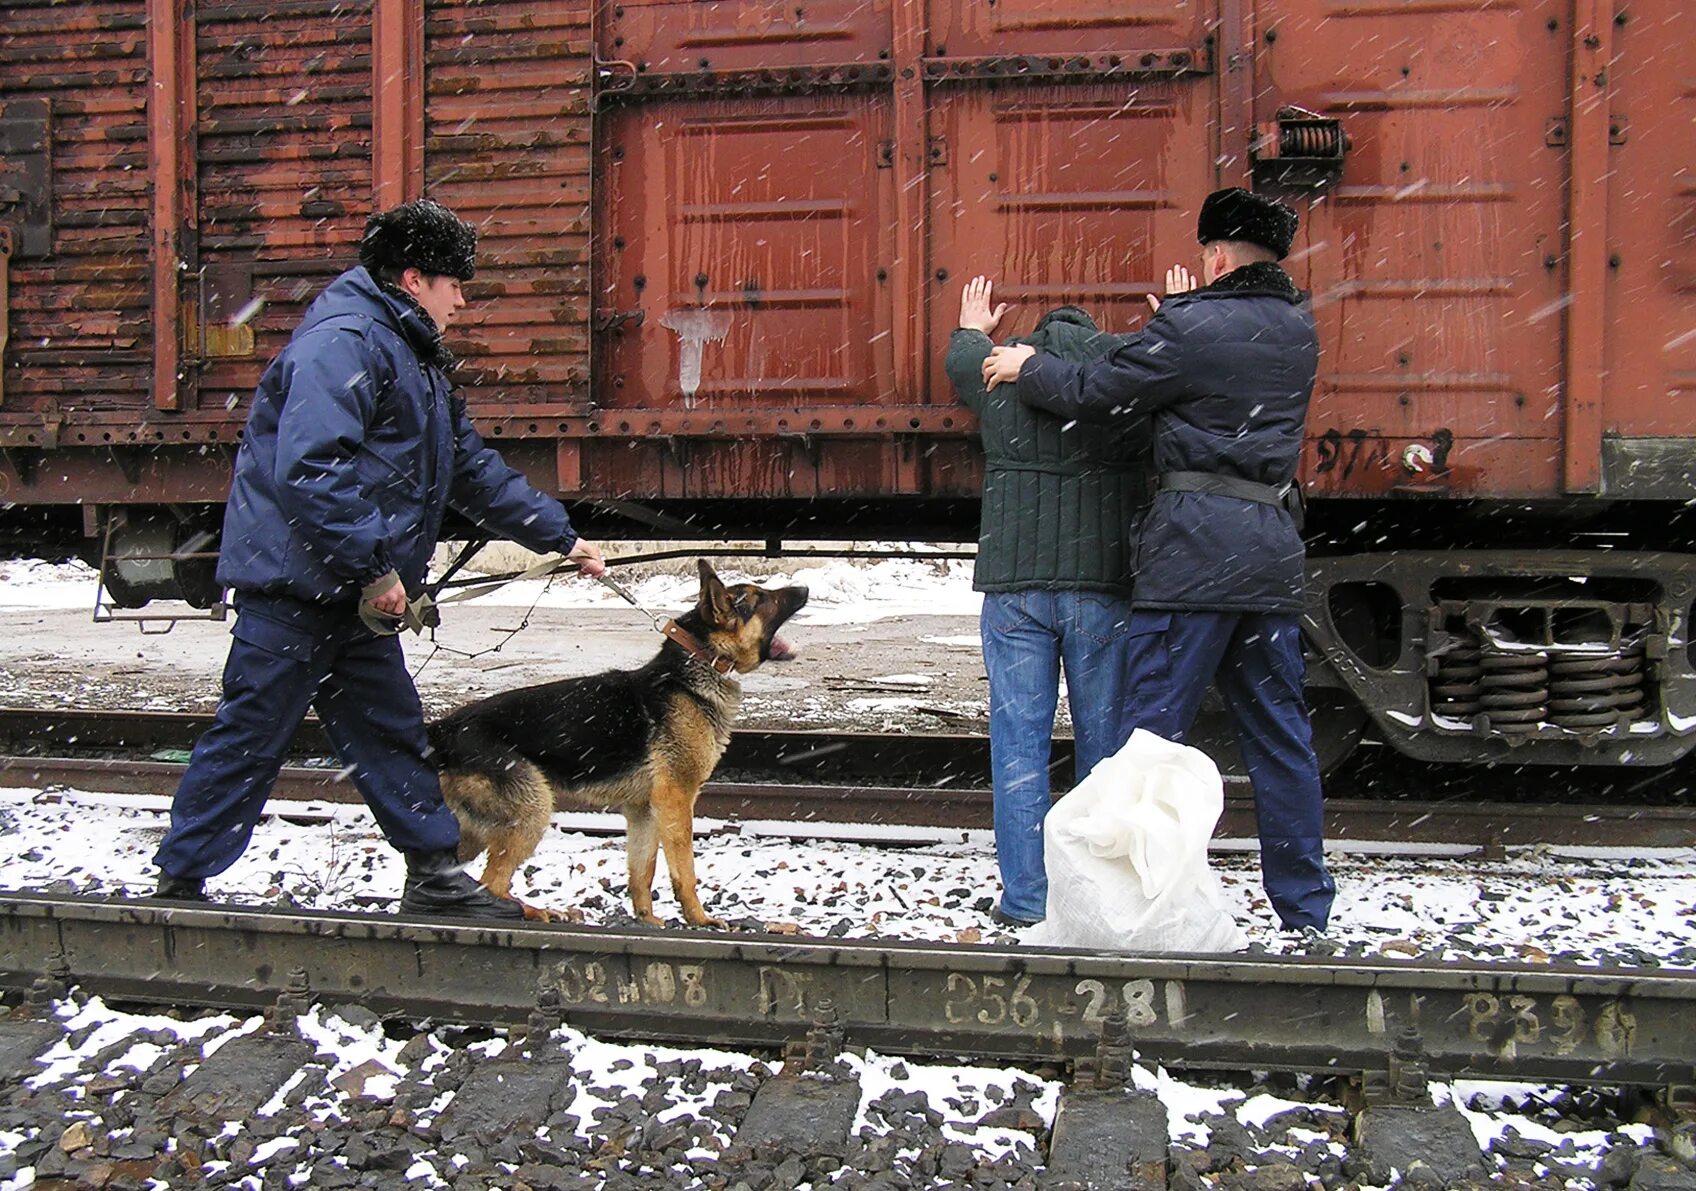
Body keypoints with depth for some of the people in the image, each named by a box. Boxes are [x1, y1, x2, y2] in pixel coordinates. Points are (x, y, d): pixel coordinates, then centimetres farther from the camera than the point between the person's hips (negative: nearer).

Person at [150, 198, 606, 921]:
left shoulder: (413, 358, 20)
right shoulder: (342, 342, -15)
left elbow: (474, 471, 25)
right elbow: (309, 467, -27)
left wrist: (562, 538, 23)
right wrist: (375, 568, -24)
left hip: (357, 592, 10)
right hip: (294, 583, -10)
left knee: (391, 732, 12)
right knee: (248, 739, -1)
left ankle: (435, 878, 19)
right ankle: (179, 886, 12)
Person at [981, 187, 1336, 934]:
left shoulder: (1191, 325, -6)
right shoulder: (1297, 330, 15)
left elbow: (1094, 393, -3)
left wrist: (1026, 368, 15)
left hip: (1197, 538, -7)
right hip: (1273, 542, 7)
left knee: (1153, 729, -3)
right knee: (1279, 733, 11)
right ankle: (1304, 907, 16)